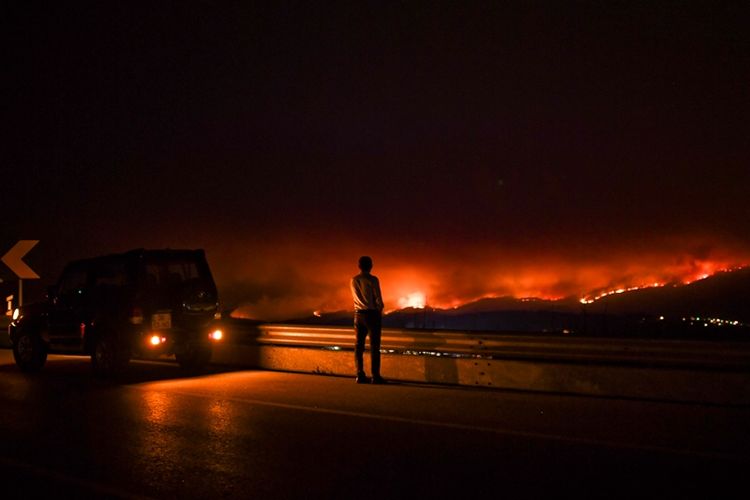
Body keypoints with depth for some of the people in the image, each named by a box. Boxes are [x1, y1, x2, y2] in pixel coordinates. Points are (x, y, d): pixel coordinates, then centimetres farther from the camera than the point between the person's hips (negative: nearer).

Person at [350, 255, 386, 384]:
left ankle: (360, 375, 5)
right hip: (372, 314, -5)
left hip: (359, 314, 5)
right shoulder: (373, 280, -12)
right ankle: (375, 376, -6)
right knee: (374, 345, -3)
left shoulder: (354, 280, 4)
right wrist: (379, 312, 8)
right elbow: (378, 299, -11)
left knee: (359, 345, 6)